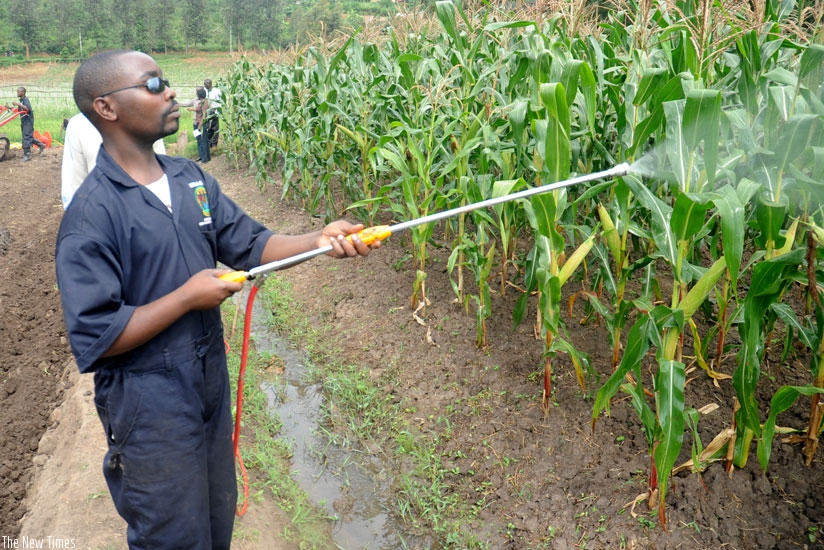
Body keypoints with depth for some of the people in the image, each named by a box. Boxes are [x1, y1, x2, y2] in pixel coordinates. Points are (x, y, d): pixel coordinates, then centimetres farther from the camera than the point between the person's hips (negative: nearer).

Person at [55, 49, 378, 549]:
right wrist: (188, 296, -22)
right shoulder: (92, 214, -21)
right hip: (150, 408, -6)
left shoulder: (191, 178, 1)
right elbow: (94, 339, -22)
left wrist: (318, 241, -14)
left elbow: (250, 242, 2)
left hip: (212, 383, 7)